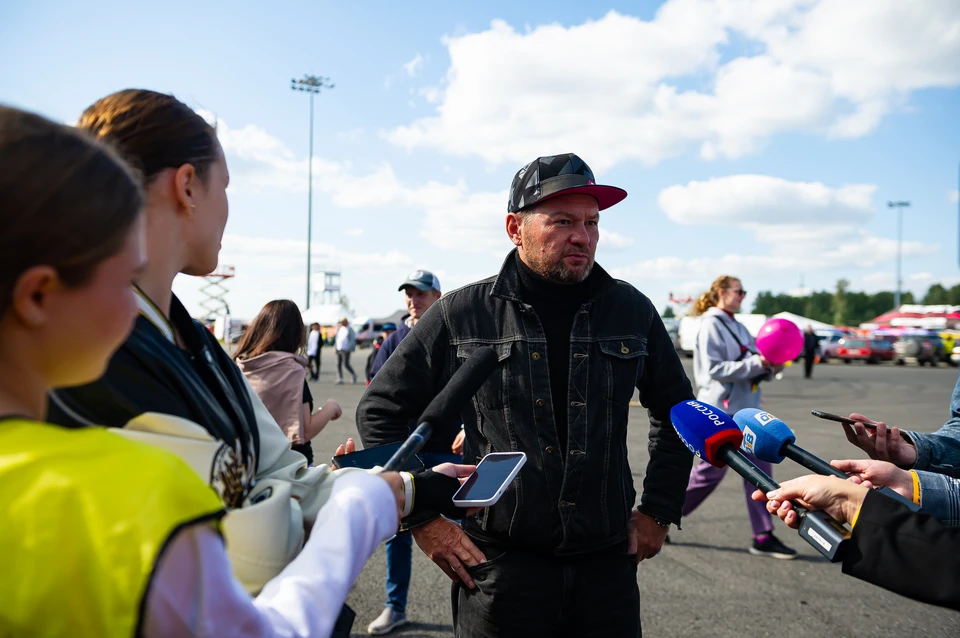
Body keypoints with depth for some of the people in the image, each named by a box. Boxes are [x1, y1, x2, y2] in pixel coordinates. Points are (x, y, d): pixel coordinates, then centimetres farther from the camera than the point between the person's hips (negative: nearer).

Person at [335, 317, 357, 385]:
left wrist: (348, 348, -19)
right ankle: (340, 379, 5)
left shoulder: (350, 330, -5)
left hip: (346, 350, -7)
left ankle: (354, 375, 12)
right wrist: (336, 347, 13)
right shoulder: (339, 329, 16)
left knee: (346, 364, -11)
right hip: (339, 349, 7)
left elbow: (352, 339, -10)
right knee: (338, 364, 2)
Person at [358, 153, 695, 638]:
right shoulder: (461, 316, -5)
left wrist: (658, 511, 12)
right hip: (500, 566, -2)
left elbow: (675, 409, 17)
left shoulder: (630, 311, 2)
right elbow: (380, 412, 3)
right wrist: (423, 518, -2)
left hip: (608, 563, 3)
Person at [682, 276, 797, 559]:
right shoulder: (711, 325, -11)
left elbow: (749, 367, 15)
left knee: (759, 468, 4)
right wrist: (755, 363, -24)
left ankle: (763, 537, 11)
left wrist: (768, 366, -5)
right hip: (721, 410, -8)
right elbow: (715, 369, -20)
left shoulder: (737, 326, 15)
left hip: (745, 408, 8)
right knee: (709, 471, 0)